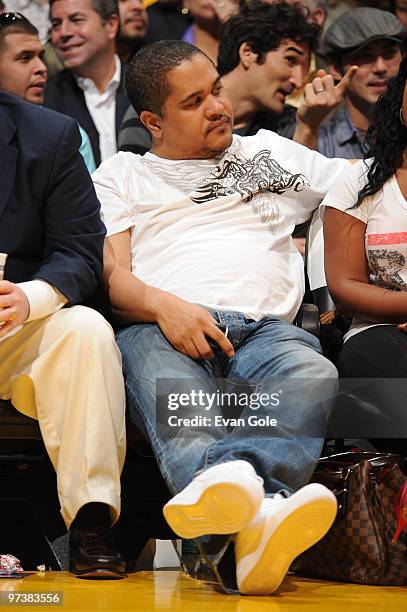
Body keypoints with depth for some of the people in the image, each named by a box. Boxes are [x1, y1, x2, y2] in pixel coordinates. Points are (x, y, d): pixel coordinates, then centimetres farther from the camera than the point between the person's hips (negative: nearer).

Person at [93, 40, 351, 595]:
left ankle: (218, 493, -64)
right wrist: (163, 305, -11)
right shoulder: (121, 175, 26)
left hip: (264, 328, 2)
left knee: (314, 377, -36)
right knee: (168, 386, -41)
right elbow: (113, 276, 9)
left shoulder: (268, 152, 33)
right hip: (159, 326, -2)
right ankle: (258, 512, -70)